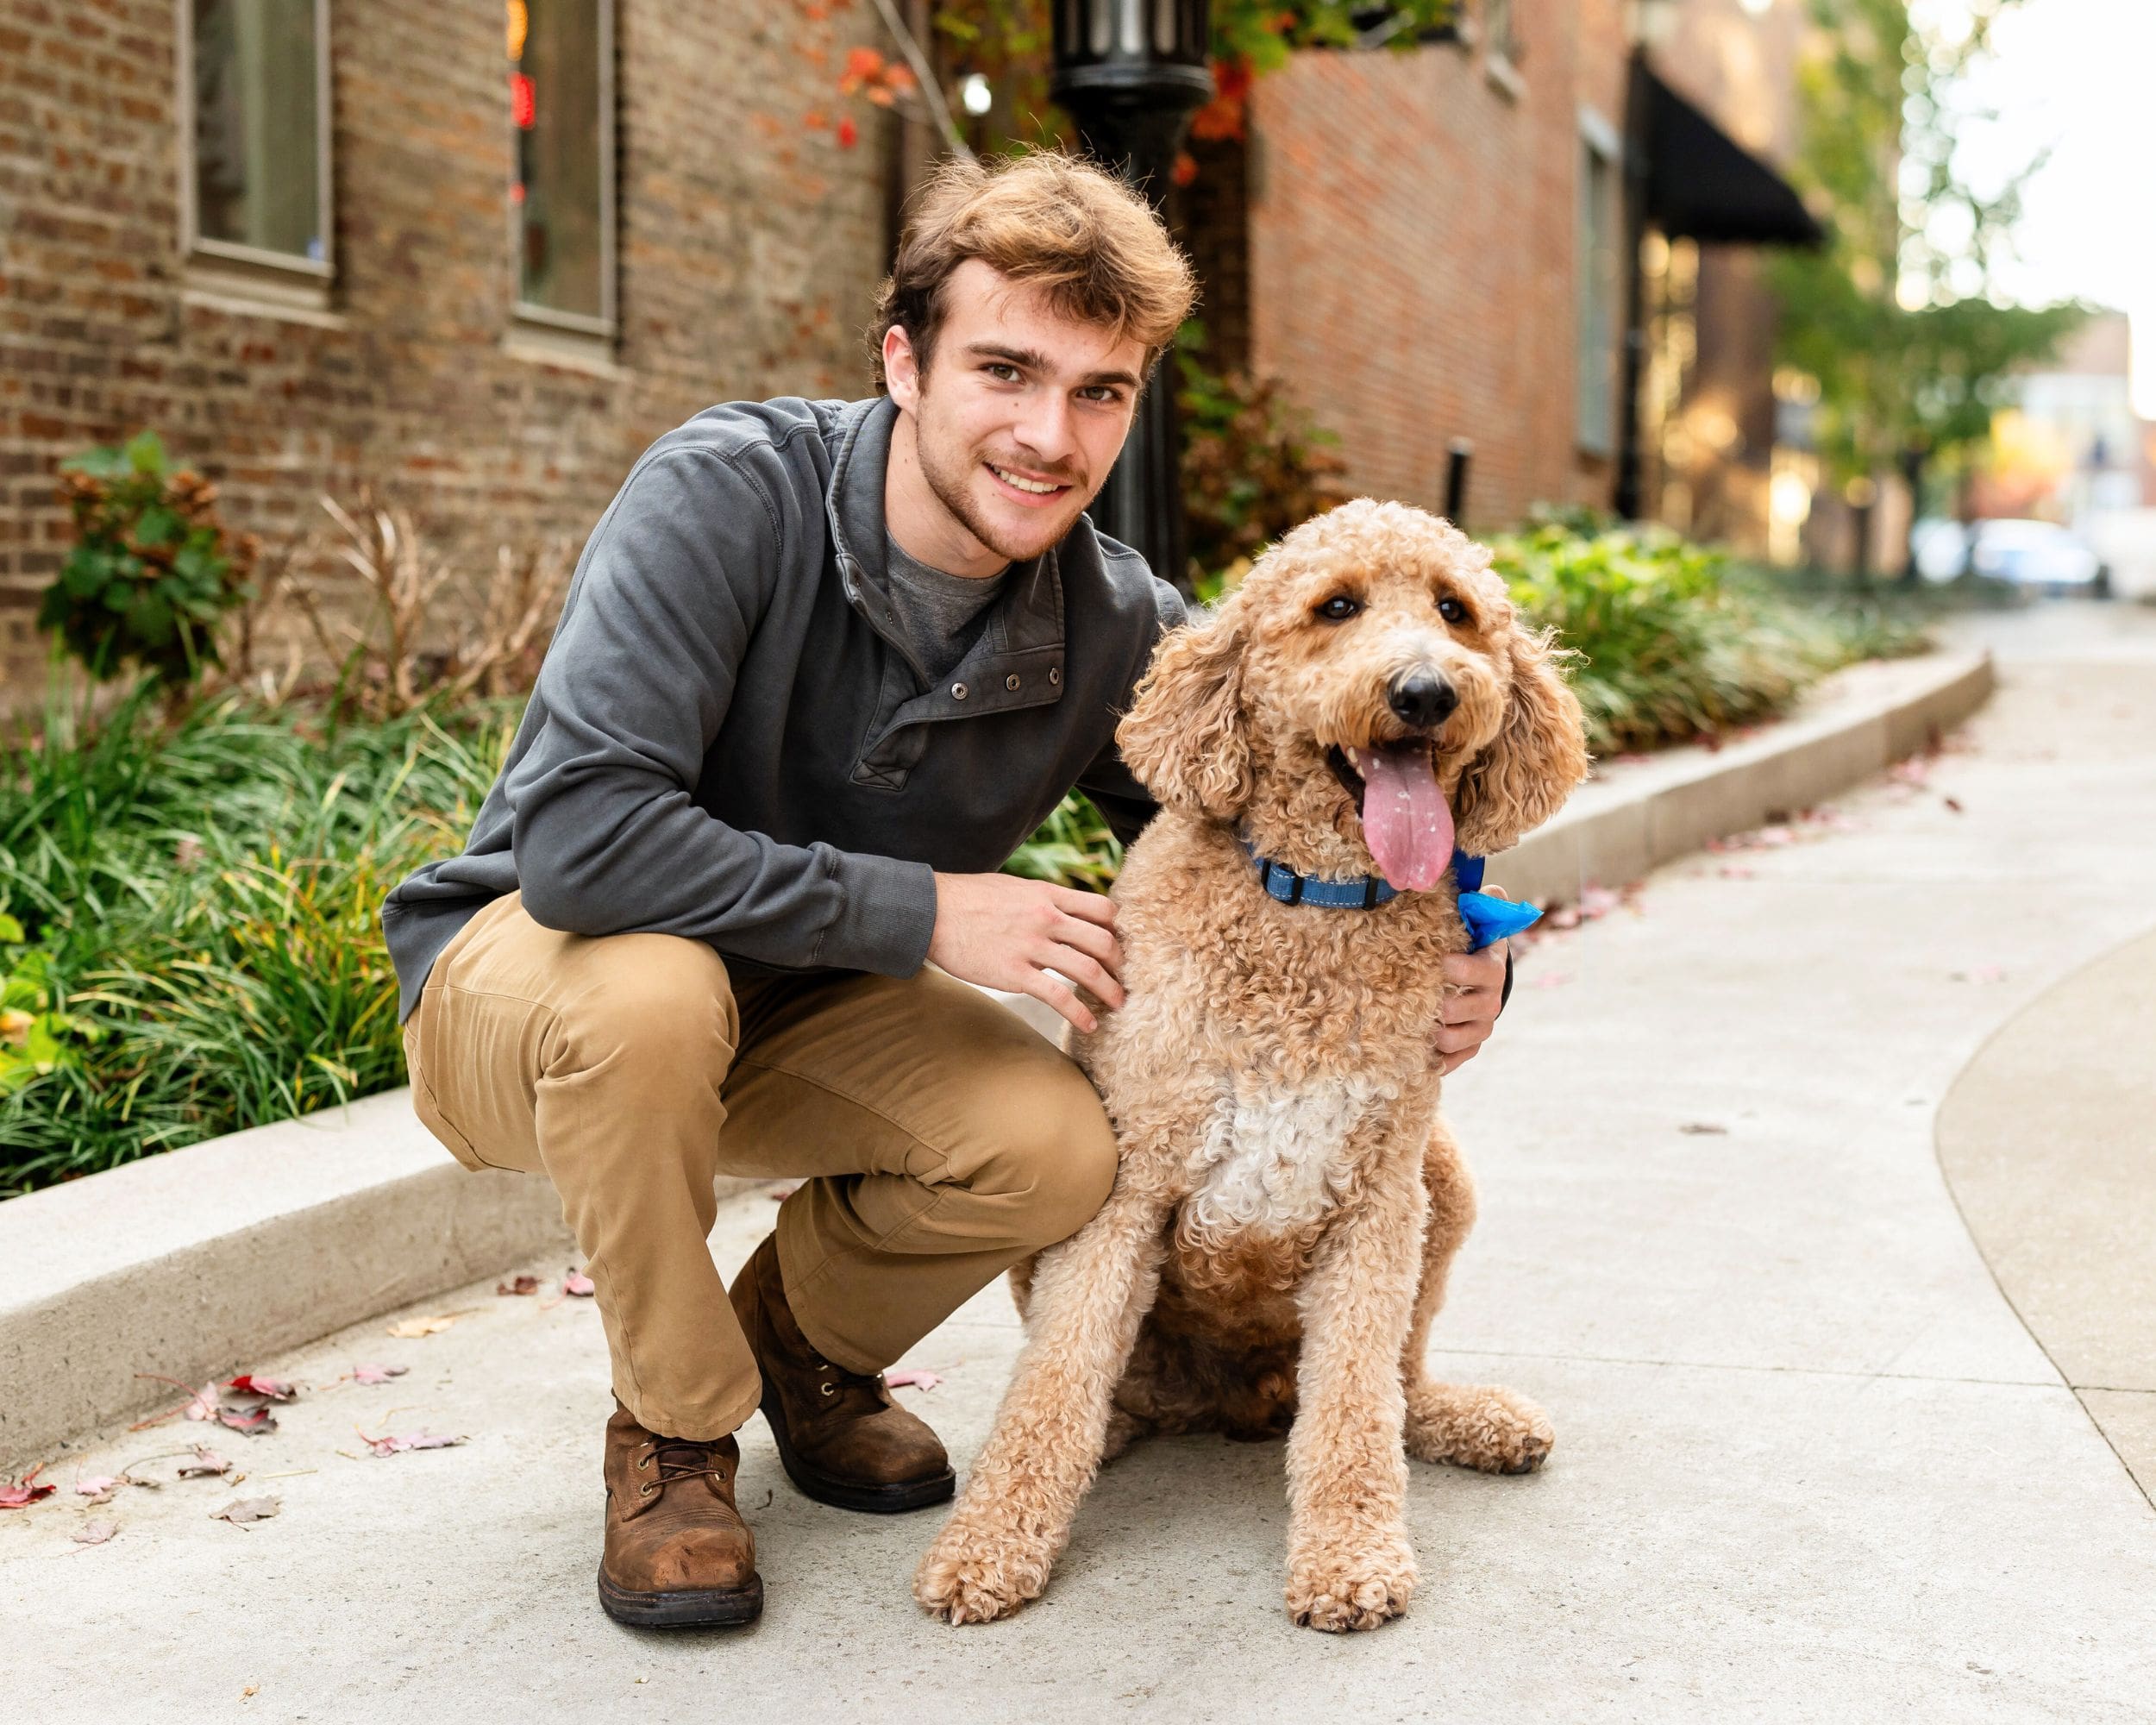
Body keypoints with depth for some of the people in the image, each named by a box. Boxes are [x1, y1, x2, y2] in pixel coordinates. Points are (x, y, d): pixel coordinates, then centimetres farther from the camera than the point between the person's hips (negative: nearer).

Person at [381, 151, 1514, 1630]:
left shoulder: (1118, 632, -13)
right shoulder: (727, 495, -28)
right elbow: (578, 839, -38)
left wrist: (1450, 965, -23)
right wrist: (921, 913, -34)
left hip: (794, 1010, 4)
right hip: (528, 970, -4)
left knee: (1060, 1150, -22)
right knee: (649, 988, -38)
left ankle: (803, 1341, 12)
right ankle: (674, 1434, -10)